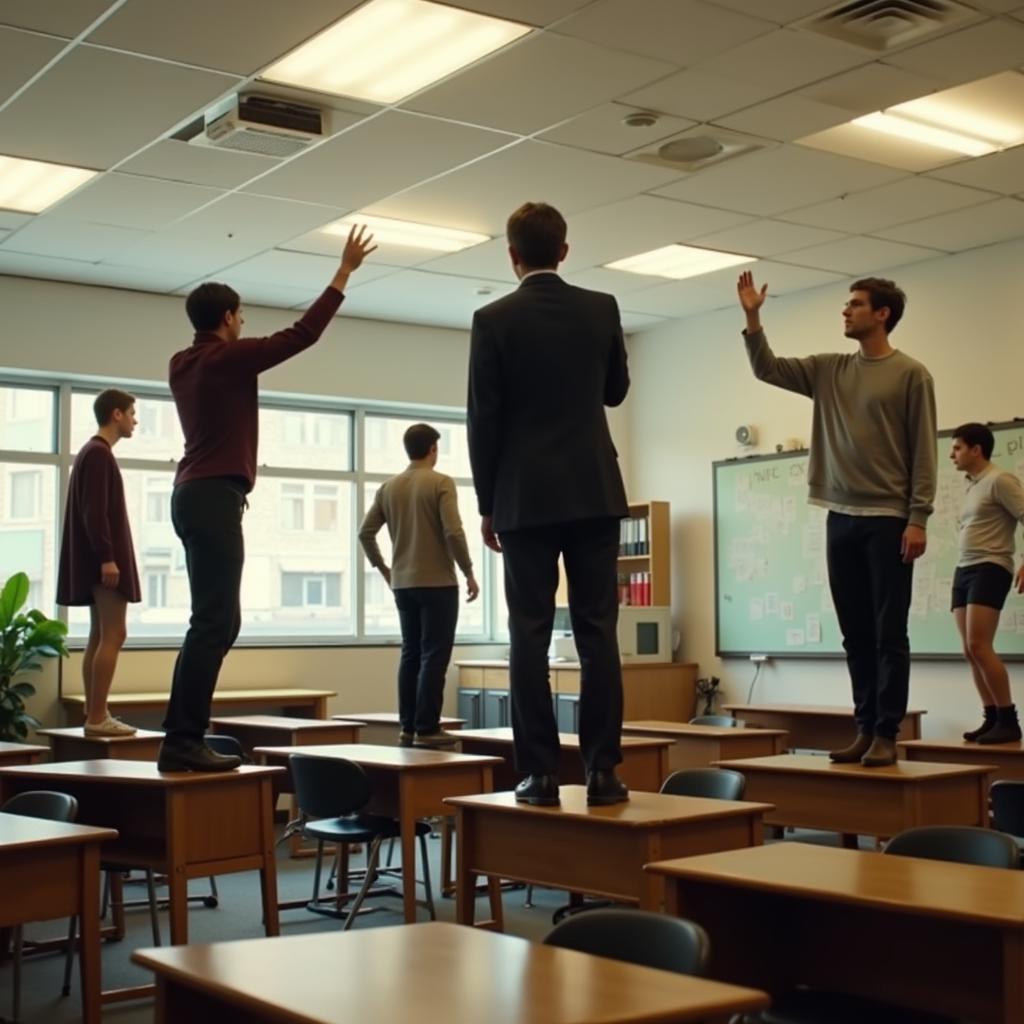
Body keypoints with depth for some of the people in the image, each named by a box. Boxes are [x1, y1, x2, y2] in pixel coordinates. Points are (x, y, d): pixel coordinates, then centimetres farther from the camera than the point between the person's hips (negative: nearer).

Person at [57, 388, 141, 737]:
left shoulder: (94, 452, 19)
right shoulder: (99, 453, -11)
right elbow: (94, 511, -20)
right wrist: (107, 557, -23)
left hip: (99, 559, 11)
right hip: (105, 559, -11)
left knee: (99, 636, 9)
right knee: (113, 635, -12)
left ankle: (94, 714, 9)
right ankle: (97, 717, -14)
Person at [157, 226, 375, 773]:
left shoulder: (184, 364, 15)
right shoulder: (228, 357, -8)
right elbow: (303, 333, -9)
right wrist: (345, 271, -3)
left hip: (195, 494, 10)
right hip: (215, 497, -10)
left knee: (215, 620, 10)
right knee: (215, 621, -13)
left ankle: (185, 736, 8)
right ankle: (182, 740, -16)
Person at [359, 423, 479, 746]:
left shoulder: (388, 487, 8)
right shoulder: (441, 483, -8)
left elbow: (365, 533, 8)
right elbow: (453, 533, -16)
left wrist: (382, 568, 20)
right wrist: (469, 572, -7)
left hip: (403, 584, 6)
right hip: (438, 583, -6)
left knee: (411, 654, 11)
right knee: (434, 656, -3)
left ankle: (407, 727, 12)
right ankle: (426, 728, -5)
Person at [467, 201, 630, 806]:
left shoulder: (494, 320, -4)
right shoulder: (602, 310, 4)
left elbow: (484, 418, -3)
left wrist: (487, 504, 5)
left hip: (526, 497, -2)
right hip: (595, 492, 2)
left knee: (530, 635, 0)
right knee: (597, 630, 2)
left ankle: (541, 772, -1)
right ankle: (603, 768, 0)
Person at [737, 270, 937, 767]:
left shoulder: (910, 374, -2)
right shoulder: (829, 370, 13)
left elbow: (924, 451, -6)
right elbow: (767, 369, 11)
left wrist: (918, 518, -12)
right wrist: (752, 319, -2)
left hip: (888, 520, -5)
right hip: (841, 519, 5)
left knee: (889, 633, -3)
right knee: (856, 634, 8)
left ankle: (886, 734, 0)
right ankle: (865, 728, 14)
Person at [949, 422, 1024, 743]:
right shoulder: (972, 486, 20)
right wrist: (963, 570, 16)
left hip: (990, 569, -9)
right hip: (963, 570, 9)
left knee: (979, 646, -16)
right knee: (970, 651, 2)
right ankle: (992, 718, 5)